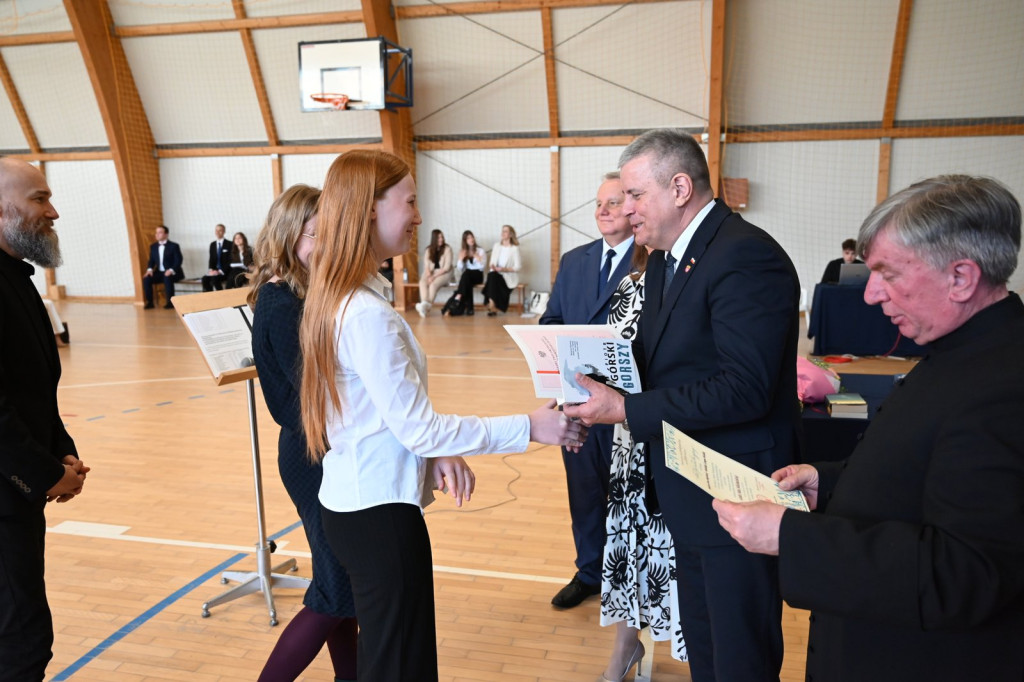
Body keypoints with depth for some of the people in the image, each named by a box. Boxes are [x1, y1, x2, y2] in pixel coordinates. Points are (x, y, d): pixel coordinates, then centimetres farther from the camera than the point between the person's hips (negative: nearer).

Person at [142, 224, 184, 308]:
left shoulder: (174, 246, -5)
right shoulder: (153, 246, 12)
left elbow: (179, 260, -11)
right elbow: (151, 260, 12)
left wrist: (171, 270, -27)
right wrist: (149, 269, -9)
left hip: (172, 273, -5)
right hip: (159, 272, 5)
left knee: (167, 278, -38)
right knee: (146, 279, -20)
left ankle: (170, 302, -27)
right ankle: (149, 302, -9)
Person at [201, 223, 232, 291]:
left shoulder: (229, 244, -2)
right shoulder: (212, 244, 15)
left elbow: (230, 260, -7)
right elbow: (211, 259, 13)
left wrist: (221, 271, -18)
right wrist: (211, 270, -7)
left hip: (225, 271, -5)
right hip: (214, 270, 5)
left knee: (214, 278, -33)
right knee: (205, 279, -25)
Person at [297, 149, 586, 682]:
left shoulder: (336, 296, 6)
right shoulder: (368, 314, -23)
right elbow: (419, 428, -20)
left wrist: (435, 456, -2)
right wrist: (529, 428, -15)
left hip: (354, 500, 9)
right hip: (381, 509, -9)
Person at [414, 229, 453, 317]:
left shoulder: (447, 249, -5)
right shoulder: (428, 250, 7)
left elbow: (447, 267, -10)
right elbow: (426, 266, 3)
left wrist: (434, 276, -18)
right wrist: (429, 276, -17)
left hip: (444, 273, -3)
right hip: (431, 273, 3)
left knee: (433, 284, -34)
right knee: (422, 282, -29)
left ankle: (427, 306, -32)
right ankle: (424, 305, -43)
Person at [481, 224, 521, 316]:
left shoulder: (514, 248, 1)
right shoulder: (496, 246, 17)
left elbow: (518, 267, -5)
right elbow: (492, 262, 15)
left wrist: (505, 269, -19)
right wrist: (493, 267, -8)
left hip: (509, 276, -4)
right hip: (495, 274, 4)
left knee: (493, 276, -33)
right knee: (491, 274, -32)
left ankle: (492, 305, -31)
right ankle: (492, 307, -35)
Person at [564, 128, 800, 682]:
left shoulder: (746, 256, -21)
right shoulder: (665, 260, 11)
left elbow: (743, 388, -28)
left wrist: (627, 410, -26)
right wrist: (595, 379, -7)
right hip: (688, 492, 9)